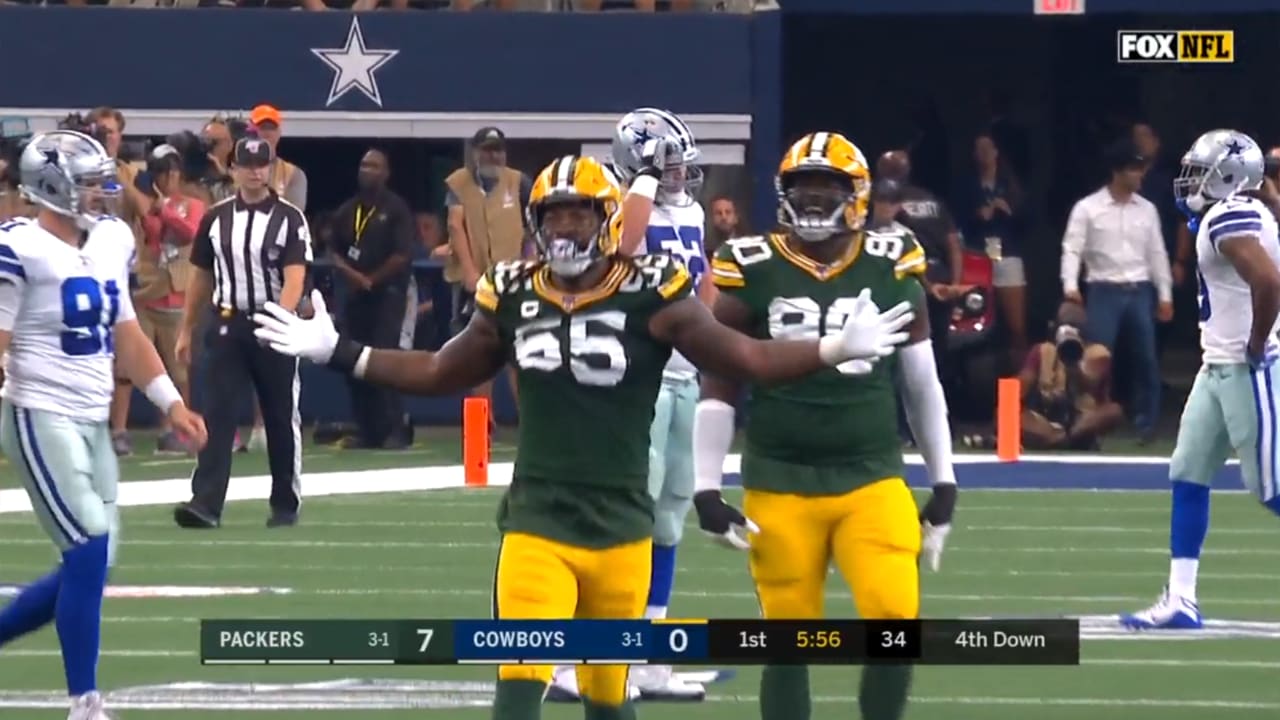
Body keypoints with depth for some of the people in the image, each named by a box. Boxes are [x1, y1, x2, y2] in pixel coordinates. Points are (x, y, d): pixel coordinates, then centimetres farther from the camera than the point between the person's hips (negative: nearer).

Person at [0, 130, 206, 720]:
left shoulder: (109, 242, 10)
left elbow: (125, 333, 19)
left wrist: (171, 403, 17)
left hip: (93, 422, 8)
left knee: (88, 563, 8)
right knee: (89, 555, -11)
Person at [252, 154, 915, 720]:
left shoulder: (649, 297, -7)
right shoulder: (512, 298, 4)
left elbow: (746, 359, -2)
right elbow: (440, 373, 20)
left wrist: (839, 348, -12)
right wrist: (338, 353, 18)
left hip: (620, 525, -1)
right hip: (536, 520, 1)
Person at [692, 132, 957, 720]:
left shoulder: (891, 270, 4)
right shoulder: (754, 274, -1)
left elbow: (922, 384, 12)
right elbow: (717, 388, 3)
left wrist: (944, 482, 11)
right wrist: (707, 491, -2)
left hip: (872, 479, 1)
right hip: (780, 485, -1)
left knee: (896, 622, -14)